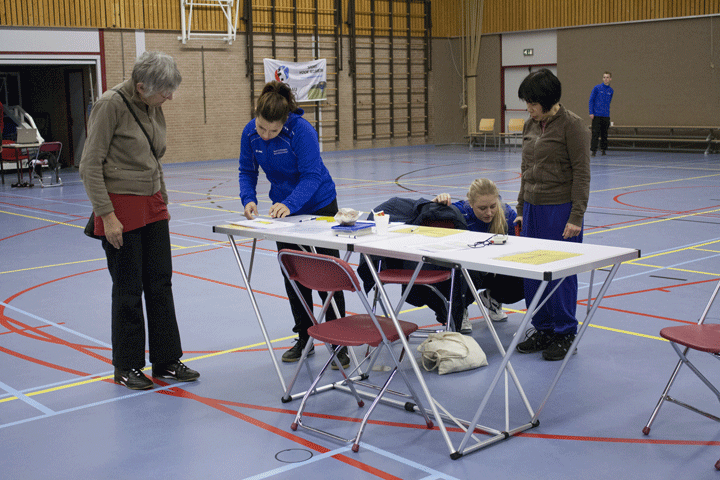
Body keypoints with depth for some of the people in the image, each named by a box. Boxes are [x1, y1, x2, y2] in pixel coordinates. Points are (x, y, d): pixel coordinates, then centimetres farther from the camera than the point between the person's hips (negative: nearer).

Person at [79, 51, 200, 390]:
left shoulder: (154, 108, 7)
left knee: (160, 285, 8)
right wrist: (107, 215, -18)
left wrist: (163, 200, 18)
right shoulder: (110, 105, -16)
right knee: (128, 290, 2)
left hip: (152, 205, 7)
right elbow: (90, 165, -16)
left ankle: (166, 361, 19)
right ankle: (126, 367, 18)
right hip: (120, 206, -7)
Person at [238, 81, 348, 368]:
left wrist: (289, 204, -44)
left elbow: (311, 176, -30)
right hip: (284, 208, 5)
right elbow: (247, 171, -4)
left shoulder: (302, 131, -29)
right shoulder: (250, 133, -13)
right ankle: (304, 339, 22)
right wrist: (248, 199, -22)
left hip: (319, 206, -5)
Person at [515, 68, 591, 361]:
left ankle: (565, 334, 14)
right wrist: (521, 209, 17)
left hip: (561, 210, -7)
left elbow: (581, 173, -13)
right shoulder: (530, 127, 10)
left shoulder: (571, 125, -11)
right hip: (533, 208, 7)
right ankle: (543, 329, 23)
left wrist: (576, 217, -17)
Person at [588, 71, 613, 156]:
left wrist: (608, 112, 14)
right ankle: (593, 150, -4)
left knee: (604, 134, 9)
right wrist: (591, 112, -6)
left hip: (606, 116, 4)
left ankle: (603, 149, 19)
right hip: (596, 115, -4)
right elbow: (591, 100, -1)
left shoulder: (611, 90, 8)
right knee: (595, 133, -6)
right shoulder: (597, 88, -2)